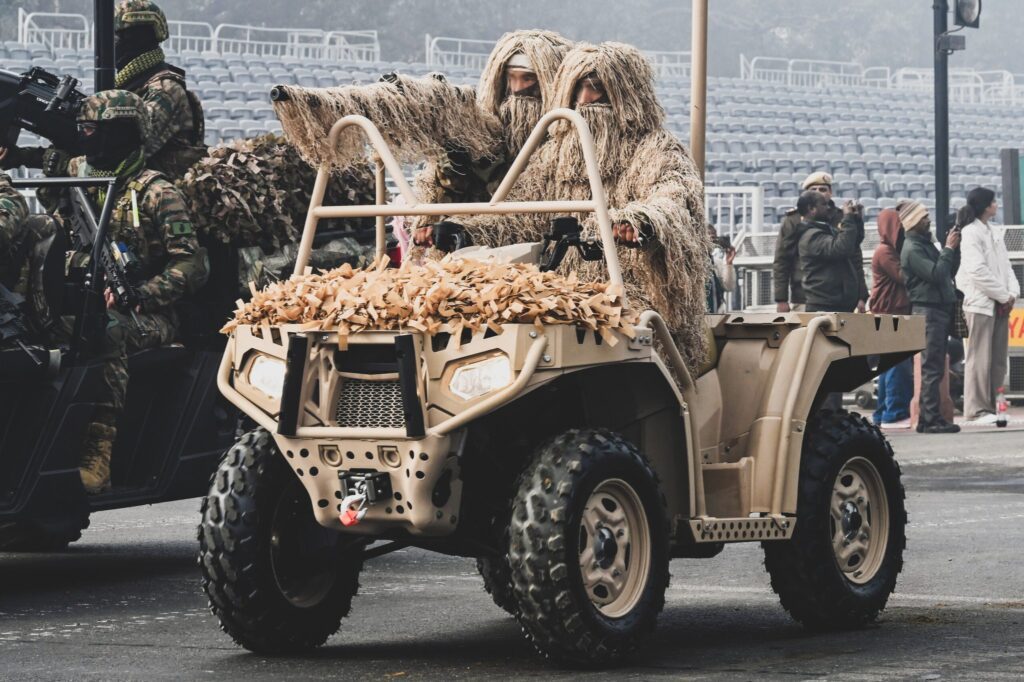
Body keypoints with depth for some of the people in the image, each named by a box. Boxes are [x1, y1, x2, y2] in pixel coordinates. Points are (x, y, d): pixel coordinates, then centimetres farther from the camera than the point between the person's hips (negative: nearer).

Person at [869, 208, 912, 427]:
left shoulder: (890, 250, 19)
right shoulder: (884, 252, -11)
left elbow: (902, 277, 17)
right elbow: (903, 277, -16)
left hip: (897, 313, 10)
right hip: (890, 314, -10)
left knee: (889, 365, 10)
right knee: (897, 364, -11)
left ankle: (884, 413, 12)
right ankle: (895, 413, -12)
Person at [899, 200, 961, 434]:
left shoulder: (925, 244, 18)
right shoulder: (912, 249, -11)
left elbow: (949, 271, 22)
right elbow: (935, 274, -21)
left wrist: (954, 248, 9)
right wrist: (949, 248, -11)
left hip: (940, 309, 10)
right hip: (928, 311, -10)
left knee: (933, 368, 10)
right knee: (932, 368, -11)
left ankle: (926, 419, 12)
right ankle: (933, 420, -13)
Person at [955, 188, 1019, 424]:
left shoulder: (995, 232, 17)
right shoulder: (970, 234, -8)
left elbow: (1005, 265, 15)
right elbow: (978, 271, -15)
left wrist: (1012, 292, -1)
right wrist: (1003, 296, -11)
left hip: (1000, 304, 8)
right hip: (980, 303, -8)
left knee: (999, 359, 7)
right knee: (980, 358, -7)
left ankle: (993, 407, 12)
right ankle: (977, 410, -5)